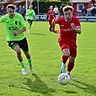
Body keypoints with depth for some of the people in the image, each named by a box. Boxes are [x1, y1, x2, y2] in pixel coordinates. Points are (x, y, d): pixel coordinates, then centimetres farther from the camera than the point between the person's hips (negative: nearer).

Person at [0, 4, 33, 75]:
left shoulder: (19, 16, -20)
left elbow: (24, 28, -17)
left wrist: (18, 32, -33)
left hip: (21, 38, 1)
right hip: (11, 40, -1)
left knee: (27, 53, 16)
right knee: (18, 51, -26)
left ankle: (30, 65, 50)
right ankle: (23, 67, -1)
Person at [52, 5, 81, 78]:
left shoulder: (76, 20, -16)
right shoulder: (60, 20, -15)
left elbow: (79, 31, -27)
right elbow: (54, 21, 8)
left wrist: (74, 29, -48)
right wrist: (53, 29, 20)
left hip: (72, 42, 2)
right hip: (63, 41, -2)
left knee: (72, 59, 9)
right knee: (67, 53, -32)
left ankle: (68, 73, 37)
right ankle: (63, 65, 0)